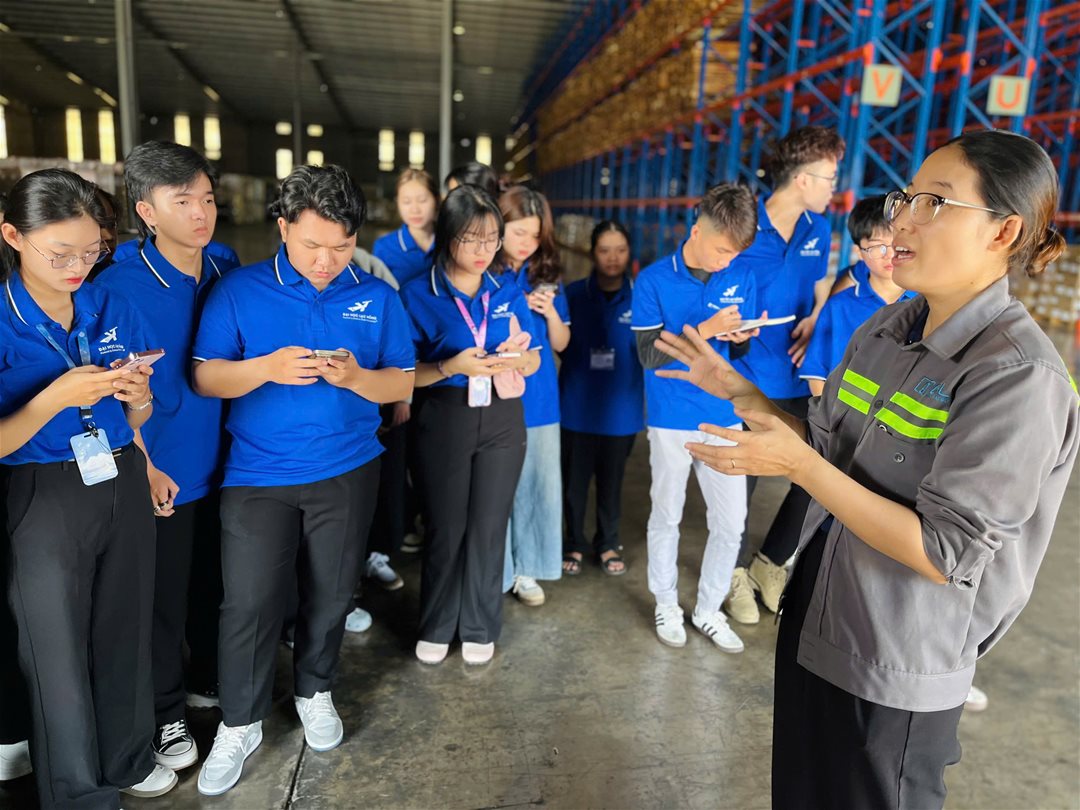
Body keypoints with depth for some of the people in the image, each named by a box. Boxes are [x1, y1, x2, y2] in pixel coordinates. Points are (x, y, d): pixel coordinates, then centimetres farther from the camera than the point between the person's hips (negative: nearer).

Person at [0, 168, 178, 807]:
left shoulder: (115, 311, 1)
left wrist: (137, 396, -13)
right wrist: (56, 397, -27)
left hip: (124, 488, 4)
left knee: (125, 633, 17)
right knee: (60, 655, 11)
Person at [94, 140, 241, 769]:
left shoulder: (227, 272, -1)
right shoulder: (120, 287, -17)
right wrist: (145, 470, -13)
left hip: (224, 464, 5)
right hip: (162, 476, -5)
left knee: (215, 583, 20)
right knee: (164, 598, 12)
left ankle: (209, 680, 43)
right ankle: (165, 711, 33)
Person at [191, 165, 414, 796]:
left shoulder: (377, 297, 1)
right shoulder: (240, 290, -2)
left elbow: (403, 383, 0)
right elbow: (206, 377, -4)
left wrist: (355, 377, -21)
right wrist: (267, 368, -23)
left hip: (347, 471, 2)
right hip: (258, 474, -1)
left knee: (331, 595, 13)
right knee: (251, 601, -1)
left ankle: (315, 691, 39)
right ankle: (240, 725, 22)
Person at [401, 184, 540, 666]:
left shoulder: (509, 292, 3)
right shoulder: (419, 295, -7)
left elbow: (534, 360, 8)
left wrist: (514, 360, -15)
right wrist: (451, 366, -25)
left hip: (503, 420, 3)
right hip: (444, 421, -2)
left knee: (489, 526, 10)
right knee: (445, 527, 8)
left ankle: (480, 629, 28)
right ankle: (436, 627, 29)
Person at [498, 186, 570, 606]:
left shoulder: (547, 276, 7)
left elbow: (561, 343, 10)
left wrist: (550, 312, -9)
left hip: (539, 398, 4)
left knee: (538, 483, 9)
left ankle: (525, 568, 25)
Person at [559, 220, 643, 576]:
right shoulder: (574, 293, -2)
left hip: (621, 406, 0)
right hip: (578, 405, 0)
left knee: (612, 479, 14)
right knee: (574, 478, 9)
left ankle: (608, 543, 33)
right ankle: (574, 543, 28)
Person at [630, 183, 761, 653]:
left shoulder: (742, 278, 0)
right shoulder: (654, 280, -9)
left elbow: (742, 344, 8)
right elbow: (649, 354, -15)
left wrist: (741, 338, -15)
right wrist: (705, 330, -25)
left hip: (724, 417, 3)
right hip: (671, 419, -3)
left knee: (731, 521, 7)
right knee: (666, 516, 12)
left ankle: (709, 610, 27)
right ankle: (667, 606, 31)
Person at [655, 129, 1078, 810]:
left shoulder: (1018, 377, -22)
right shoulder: (883, 330, 1)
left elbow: (945, 554, -25)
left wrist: (797, 465, -29)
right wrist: (742, 394, 0)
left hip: (897, 667, -7)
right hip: (816, 616, 7)